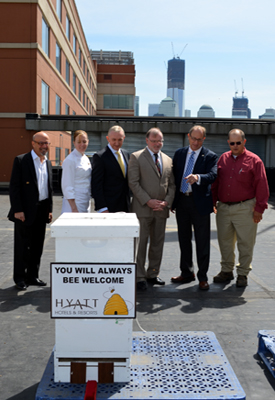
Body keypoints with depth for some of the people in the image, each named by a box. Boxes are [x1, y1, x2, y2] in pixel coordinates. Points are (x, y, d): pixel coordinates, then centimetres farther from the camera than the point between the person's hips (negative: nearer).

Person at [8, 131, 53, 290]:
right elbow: (14, 186, -10)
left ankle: (32, 276, 23)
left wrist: (49, 209, 12)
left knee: (38, 245, 11)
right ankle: (20, 278, 15)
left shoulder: (48, 163, 13)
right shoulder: (21, 160, -6)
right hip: (25, 211, -6)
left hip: (42, 210, 6)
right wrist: (17, 210, -15)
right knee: (22, 245, 3)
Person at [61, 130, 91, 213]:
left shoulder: (86, 159, 12)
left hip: (86, 204, 8)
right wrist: (74, 208, -18)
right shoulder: (70, 160, -11)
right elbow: (67, 186, -14)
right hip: (74, 202, -7)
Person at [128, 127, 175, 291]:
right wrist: (148, 201, -15)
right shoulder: (136, 157, -1)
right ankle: (140, 277, 7)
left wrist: (167, 202, -3)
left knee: (158, 243, 11)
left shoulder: (168, 160, 14)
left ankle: (153, 274, 23)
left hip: (162, 209, 5)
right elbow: (133, 183, -8)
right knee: (141, 243, -2)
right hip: (143, 208, -5)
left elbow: (172, 184, 13)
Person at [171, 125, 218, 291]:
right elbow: (174, 175, 11)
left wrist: (197, 177, -39)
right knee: (184, 239, 14)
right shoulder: (179, 153, 11)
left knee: (202, 241, 1)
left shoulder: (210, 156, -2)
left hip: (200, 202, -4)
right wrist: (172, 200, 6)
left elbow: (212, 175, -18)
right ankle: (187, 273, 28)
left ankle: (203, 277, 13)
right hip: (181, 201, 5)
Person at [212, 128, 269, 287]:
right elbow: (215, 182, 15)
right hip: (223, 207, 4)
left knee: (245, 243, 2)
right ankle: (227, 271, 25)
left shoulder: (254, 160, -4)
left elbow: (262, 187, -4)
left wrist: (259, 209, -7)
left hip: (244, 209, -4)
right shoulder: (223, 159, 10)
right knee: (225, 241, 11)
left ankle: (243, 274, 16)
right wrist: (213, 201, 10)